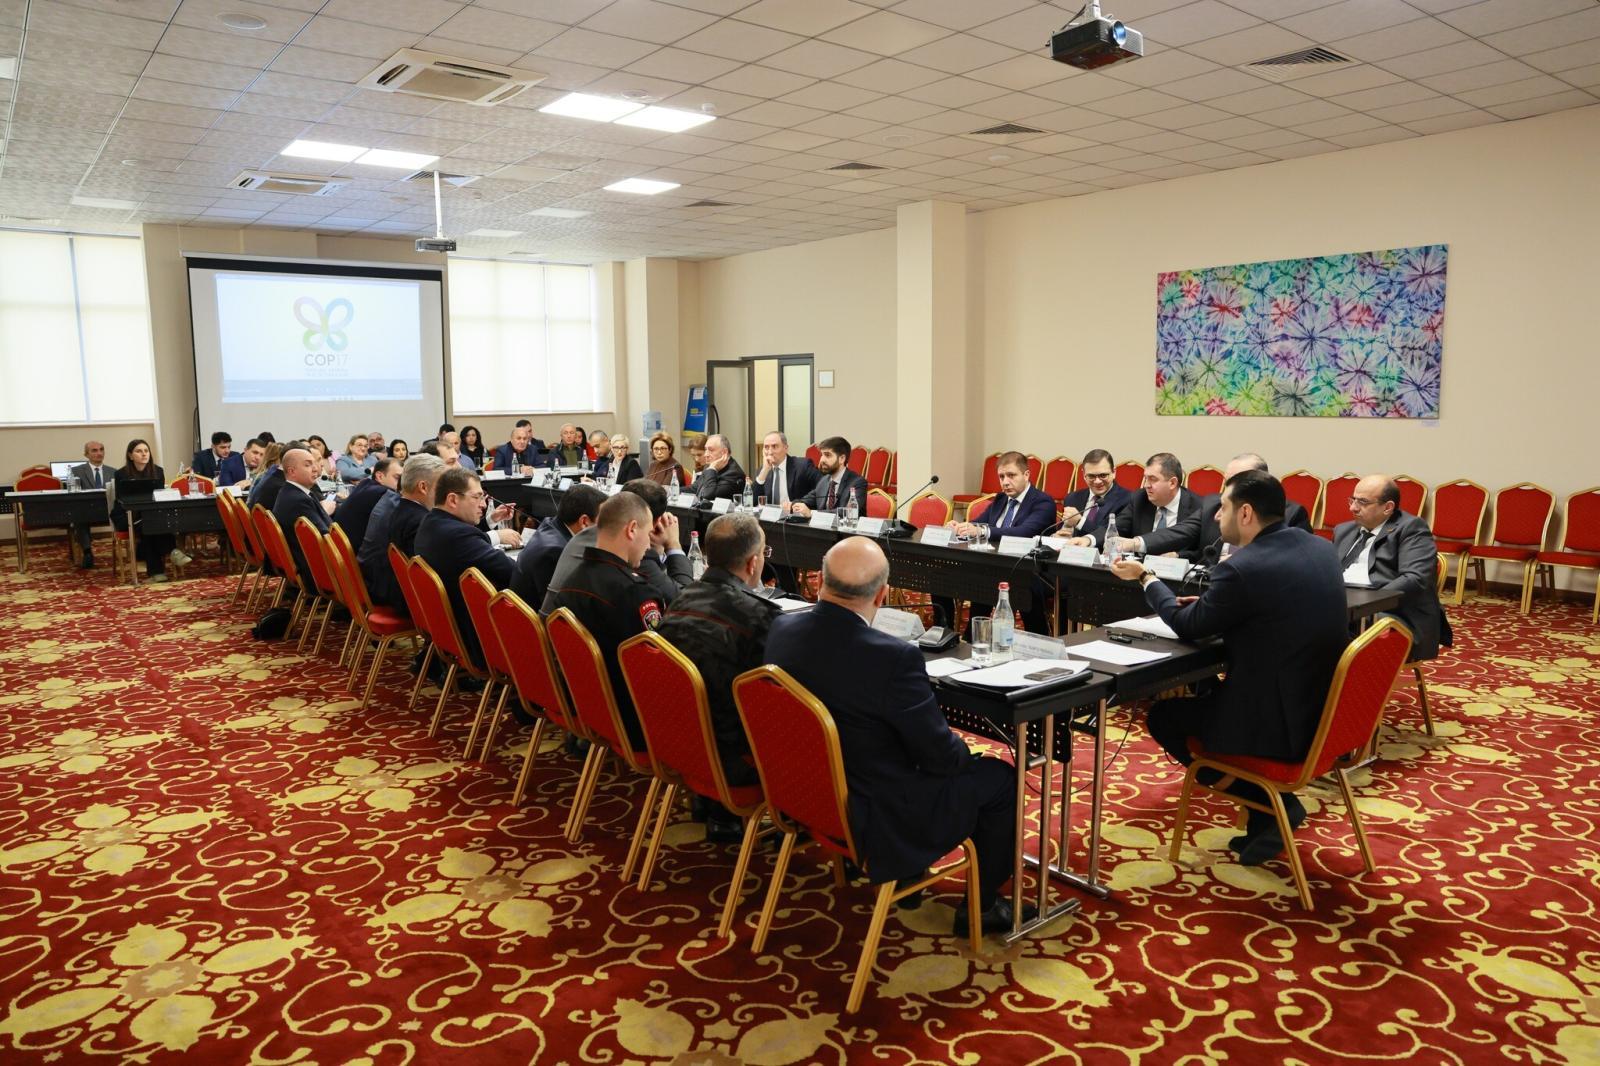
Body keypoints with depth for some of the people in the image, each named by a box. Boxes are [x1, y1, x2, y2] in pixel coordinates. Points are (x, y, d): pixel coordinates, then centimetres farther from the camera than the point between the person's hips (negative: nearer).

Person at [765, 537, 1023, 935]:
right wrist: (965, 753, 4)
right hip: (875, 819, -7)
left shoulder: (783, 630, -10)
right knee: (1002, 778, 12)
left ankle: (906, 870, 40)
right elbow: (941, 755, -20)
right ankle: (982, 906, 27)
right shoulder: (892, 657, -32)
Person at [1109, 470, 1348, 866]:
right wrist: (1213, 602, 13)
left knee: (1163, 716, 13)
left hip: (1282, 723, -8)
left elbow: (1187, 625, -6)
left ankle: (1272, 802, 11)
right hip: (1326, 708, 9)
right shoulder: (1319, 546, 3)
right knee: (1206, 694, 29)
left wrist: (1145, 577, 8)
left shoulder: (1240, 569, -22)